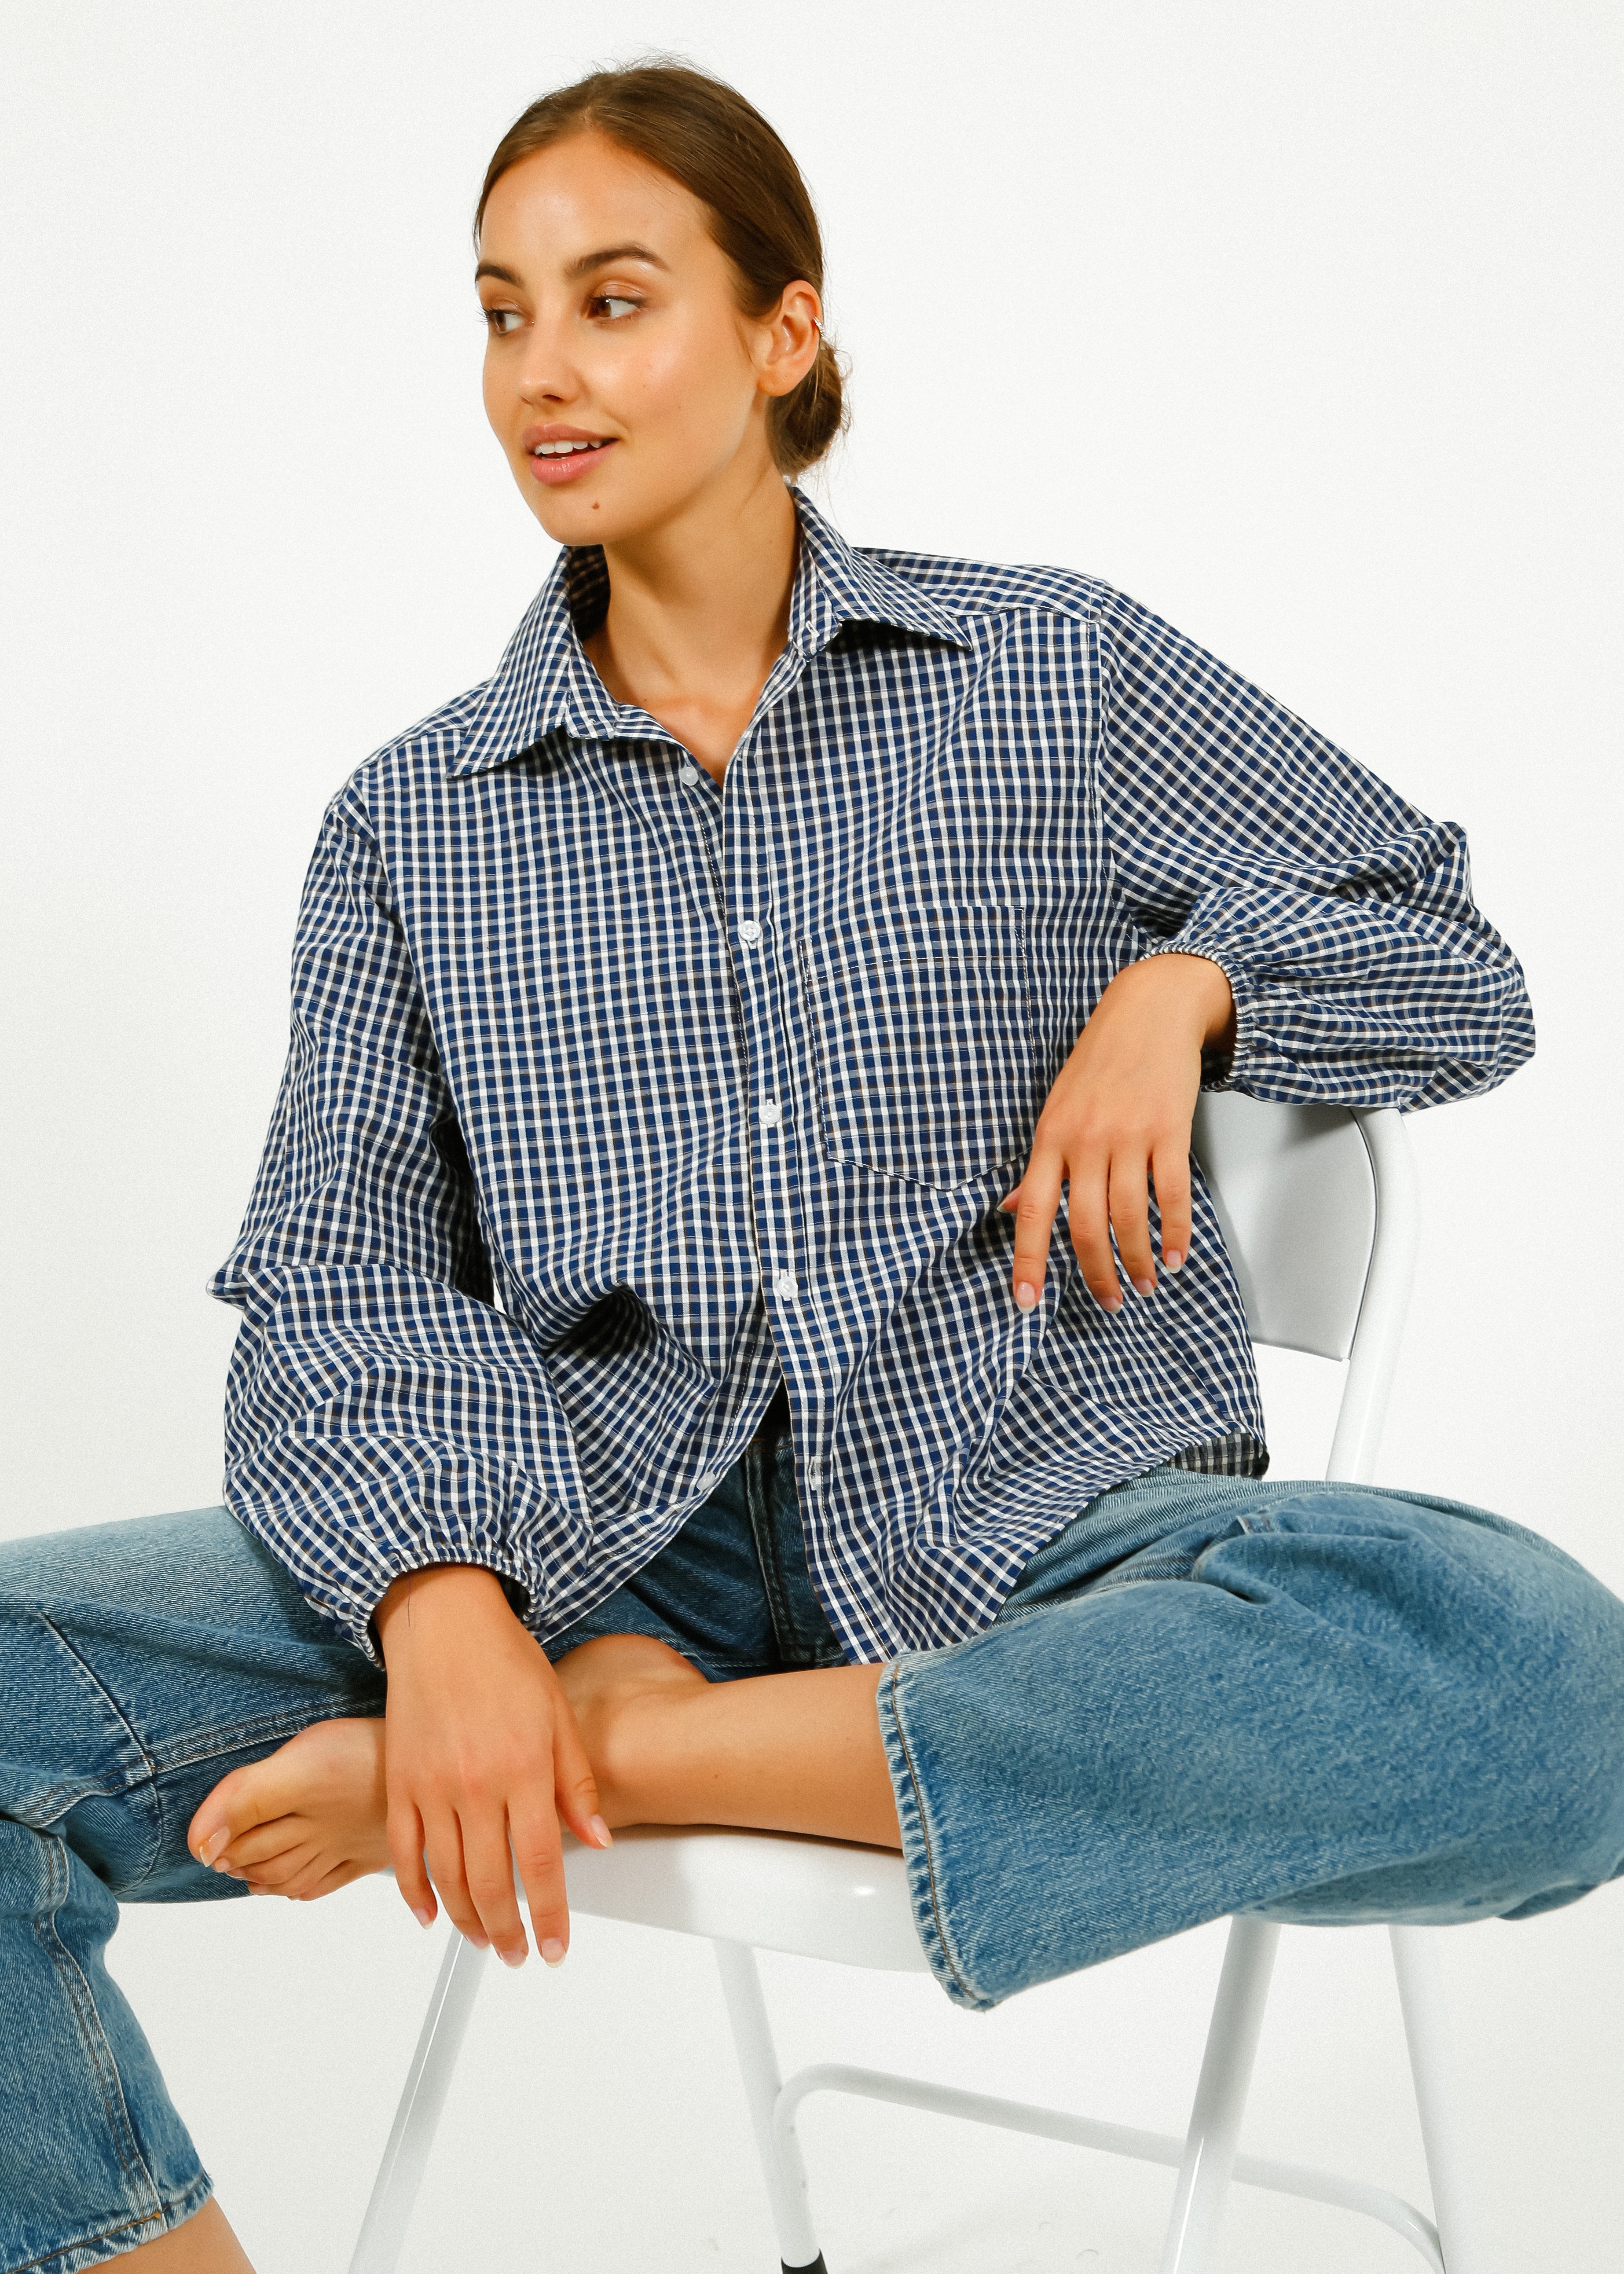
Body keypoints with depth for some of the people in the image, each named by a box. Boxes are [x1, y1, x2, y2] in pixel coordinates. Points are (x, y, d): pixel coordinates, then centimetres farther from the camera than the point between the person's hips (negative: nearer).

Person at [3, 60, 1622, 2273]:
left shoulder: (1066, 673, 10)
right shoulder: (410, 825, 12)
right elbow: (339, 1278, 0)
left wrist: (1185, 978, -5)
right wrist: (439, 1599, -20)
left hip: (1031, 1518, 0)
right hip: (595, 1538, 1)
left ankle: (632, 1754, -22)